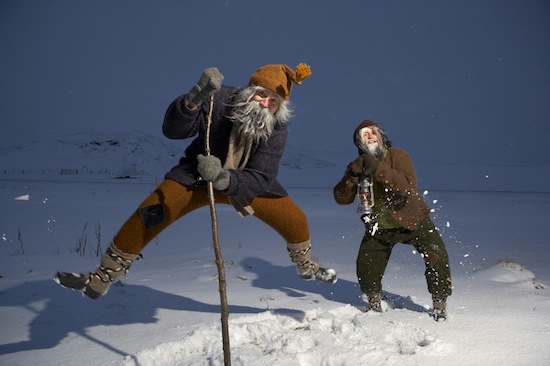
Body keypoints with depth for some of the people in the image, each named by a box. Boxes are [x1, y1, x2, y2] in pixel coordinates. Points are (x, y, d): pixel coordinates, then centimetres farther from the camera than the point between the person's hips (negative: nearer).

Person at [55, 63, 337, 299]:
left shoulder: (278, 127, -24)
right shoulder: (221, 100, -28)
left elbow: (261, 178, -30)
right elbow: (172, 129, -35)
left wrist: (223, 178, -48)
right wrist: (195, 98, -53)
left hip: (246, 183, 2)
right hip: (196, 177, -1)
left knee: (295, 220, -6)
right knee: (148, 216, -18)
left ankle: (306, 267, 27)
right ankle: (102, 278, -2)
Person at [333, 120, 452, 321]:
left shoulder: (397, 156, -17)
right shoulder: (358, 166, -5)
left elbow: (408, 187, -34)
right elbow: (342, 198, -14)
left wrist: (379, 169, -41)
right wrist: (352, 175, -31)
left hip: (411, 219, -3)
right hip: (379, 226, 3)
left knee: (437, 257, -13)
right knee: (366, 266, -1)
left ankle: (440, 305, 7)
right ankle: (374, 302, 26)